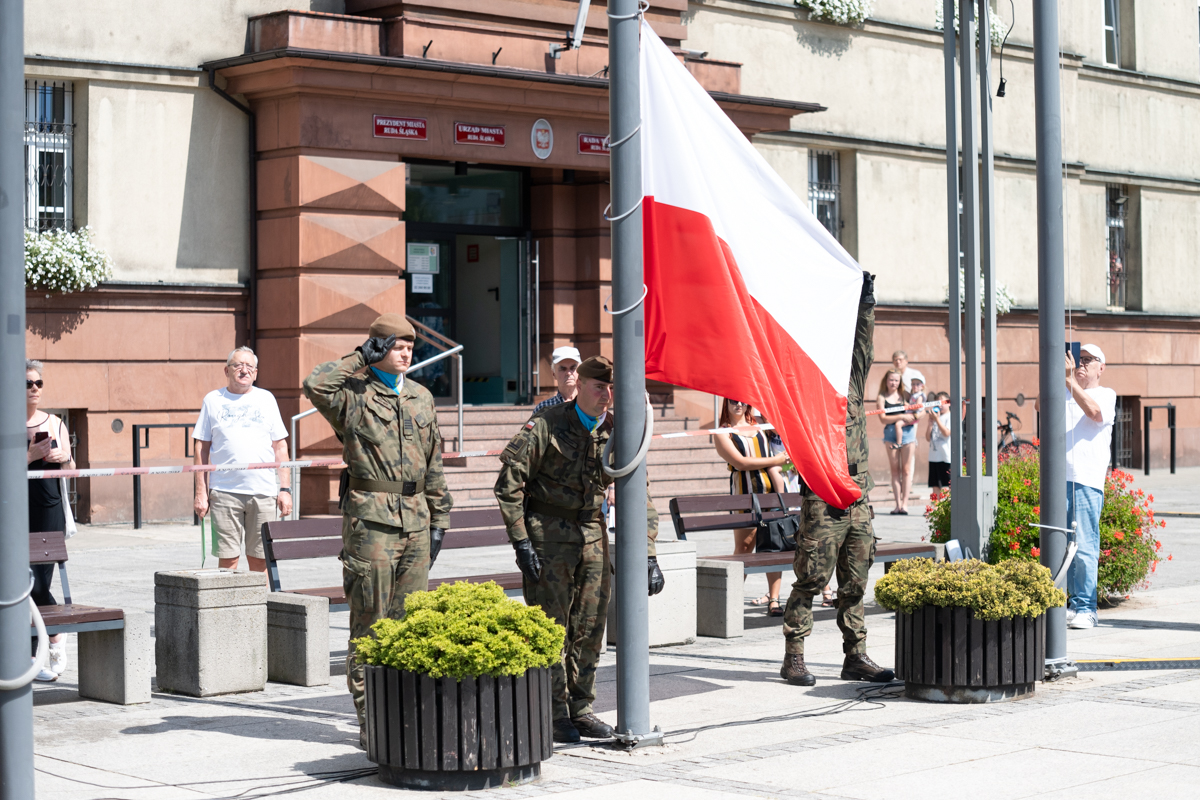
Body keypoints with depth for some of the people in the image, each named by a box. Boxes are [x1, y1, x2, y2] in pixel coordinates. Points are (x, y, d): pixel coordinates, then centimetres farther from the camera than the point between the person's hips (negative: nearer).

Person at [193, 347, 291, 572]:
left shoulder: (266, 399, 12)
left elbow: (280, 448, 12)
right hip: (224, 492, -1)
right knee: (227, 559, -3)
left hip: (263, 492, 1)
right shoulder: (213, 400, 9)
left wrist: (285, 488, 4)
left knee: (259, 560, 2)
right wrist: (200, 493, 1)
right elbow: (201, 449, 9)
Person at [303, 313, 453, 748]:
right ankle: (370, 722, 3)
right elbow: (315, 385, -25)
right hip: (370, 518, -5)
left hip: (415, 519, 6)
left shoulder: (421, 397, 16)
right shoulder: (353, 395, -2)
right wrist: (358, 360, -11)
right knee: (370, 621, -2)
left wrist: (439, 518, 16)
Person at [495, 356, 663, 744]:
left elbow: (637, 497, 5)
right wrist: (522, 542, -15)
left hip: (592, 534, 5)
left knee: (590, 627, 6)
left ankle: (580, 709, 18)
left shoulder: (616, 432, 1)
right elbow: (508, 485, -10)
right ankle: (554, 716, 5)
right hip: (548, 534, -5)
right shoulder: (546, 427, -12)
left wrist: (648, 555, -3)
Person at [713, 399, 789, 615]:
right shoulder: (722, 433, 3)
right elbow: (741, 463, -9)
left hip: (771, 488, 5)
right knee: (743, 548, -7)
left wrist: (781, 495, 2)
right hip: (744, 493, -5)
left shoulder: (757, 428, 20)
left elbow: (774, 468, 13)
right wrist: (775, 461, -3)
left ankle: (773, 600, -1)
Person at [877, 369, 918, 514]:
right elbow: (883, 418, -6)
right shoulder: (882, 397, 5)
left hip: (907, 432, 0)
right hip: (891, 434, 0)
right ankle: (898, 504, 2)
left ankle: (905, 503, -5)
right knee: (895, 470, 1)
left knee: (906, 470, -3)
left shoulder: (904, 395, 10)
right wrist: (901, 417, -15)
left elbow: (917, 413, 10)